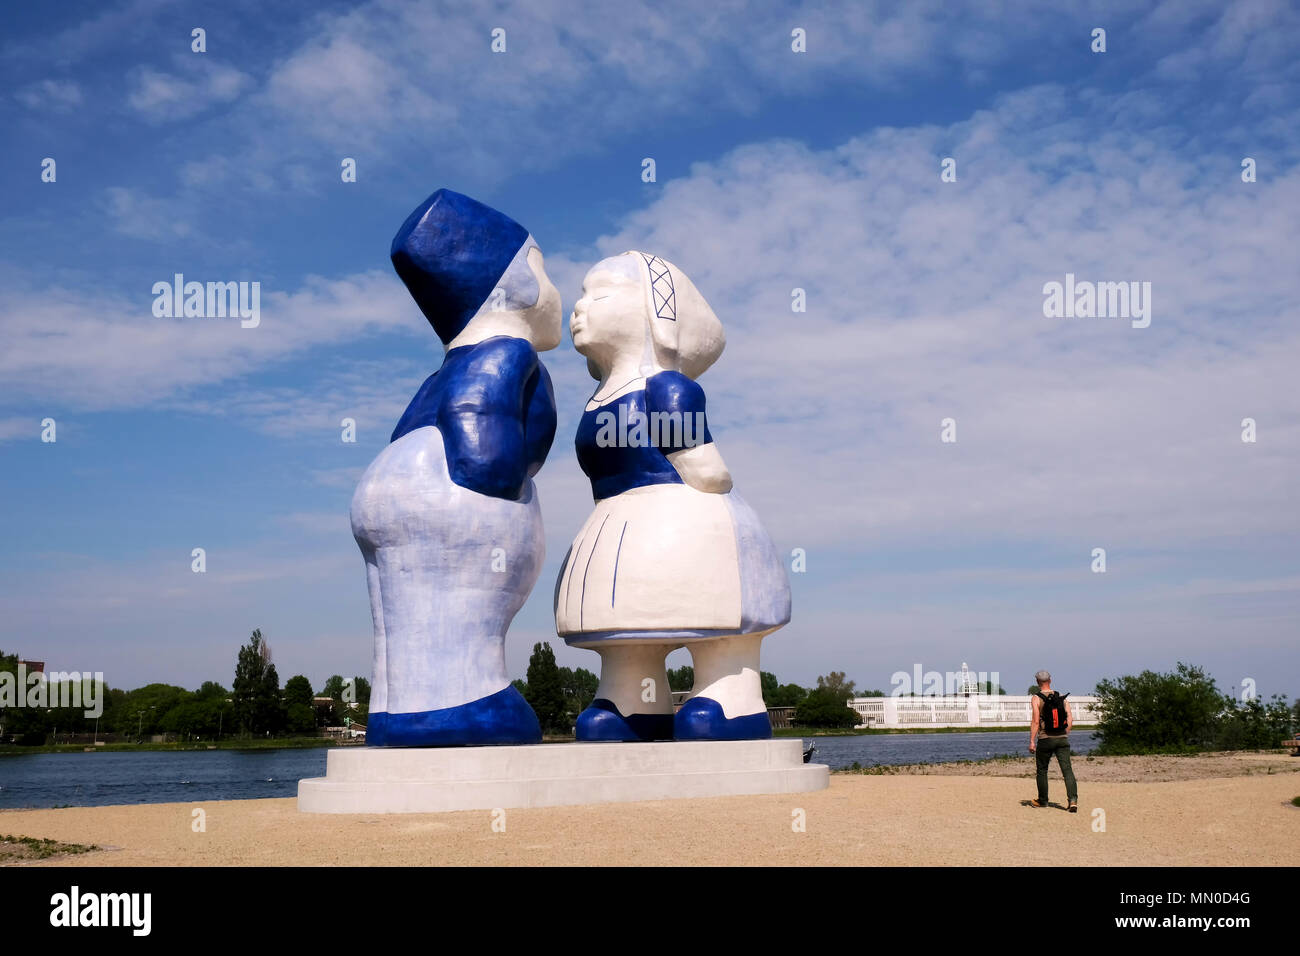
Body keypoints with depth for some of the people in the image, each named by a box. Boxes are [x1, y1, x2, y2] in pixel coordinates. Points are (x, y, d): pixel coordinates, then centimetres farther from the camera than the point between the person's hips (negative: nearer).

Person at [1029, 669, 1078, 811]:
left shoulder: (1036, 698, -4)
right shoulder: (1062, 698, 7)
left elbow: (1035, 721, -12)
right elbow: (1070, 719, 3)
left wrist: (1032, 741, -10)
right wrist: (1065, 735, 14)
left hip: (1045, 739, -2)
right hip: (1062, 739, 2)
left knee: (1042, 770, 13)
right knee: (1067, 769, -5)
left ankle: (1042, 800, 23)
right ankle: (1073, 799, -21)